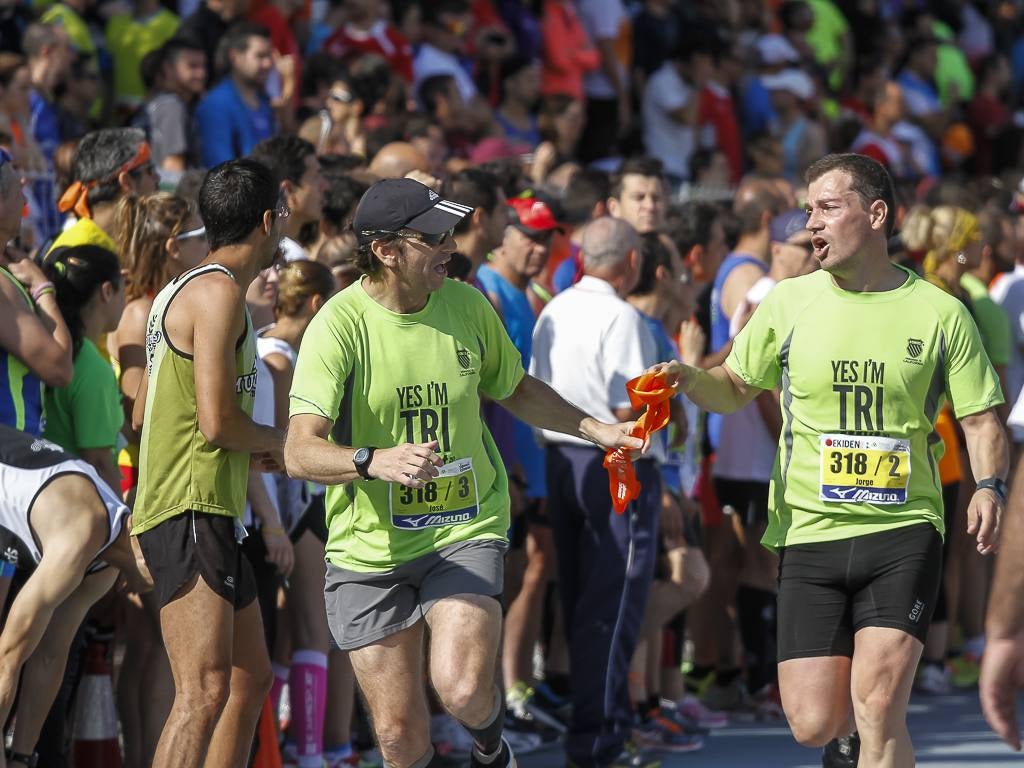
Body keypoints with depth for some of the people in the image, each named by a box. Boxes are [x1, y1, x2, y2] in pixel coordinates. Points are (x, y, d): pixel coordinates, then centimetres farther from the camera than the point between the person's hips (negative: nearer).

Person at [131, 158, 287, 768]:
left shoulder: (182, 290, 20)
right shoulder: (219, 291, -12)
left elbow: (143, 414, 25)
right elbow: (218, 422, -20)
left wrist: (252, 448, 20)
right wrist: (272, 441, 0)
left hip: (212, 516, 11)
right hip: (190, 512, -11)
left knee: (252, 677, 17)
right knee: (206, 688, -20)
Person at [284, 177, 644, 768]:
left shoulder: (466, 304, 0)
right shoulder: (339, 326, -15)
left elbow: (516, 390, 21)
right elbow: (300, 453, -25)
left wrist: (595, 429, 13)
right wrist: (376, 461, -42)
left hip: (467, 530, 2)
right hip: (370, 545, -1)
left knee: (463, 688, -21)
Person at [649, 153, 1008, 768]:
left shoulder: (940, 313, 2)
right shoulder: (790, 302, 6)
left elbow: (982, 419, 7)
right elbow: (737, 389, 17)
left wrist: (990, 487, -12)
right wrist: (690, 379, -5)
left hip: (903, 533, -2)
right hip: (809, 534, 2)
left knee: (877, 706, -19)